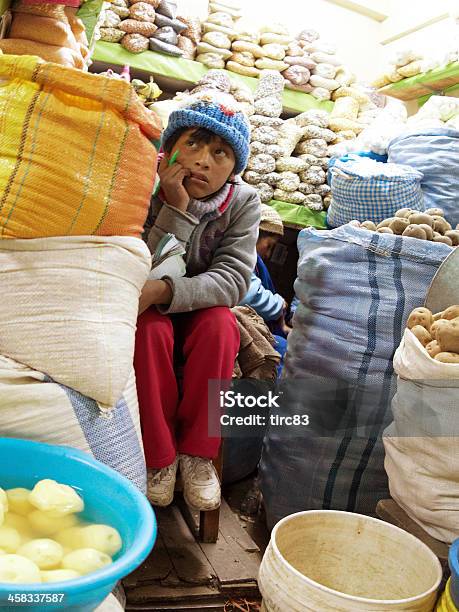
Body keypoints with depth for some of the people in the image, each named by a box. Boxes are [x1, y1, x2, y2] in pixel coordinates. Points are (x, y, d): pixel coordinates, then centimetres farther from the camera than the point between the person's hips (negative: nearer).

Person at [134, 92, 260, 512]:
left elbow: (233, 279, -25)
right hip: (150, 317, -1)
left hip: (202, 317, 1)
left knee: (221, 321, -30)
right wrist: (176, 209, -36)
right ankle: (159, 456, -15)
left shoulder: (243, 202, -14)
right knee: (150, 327, -33)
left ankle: (197, 452, -15)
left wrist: (163, 291, -41)